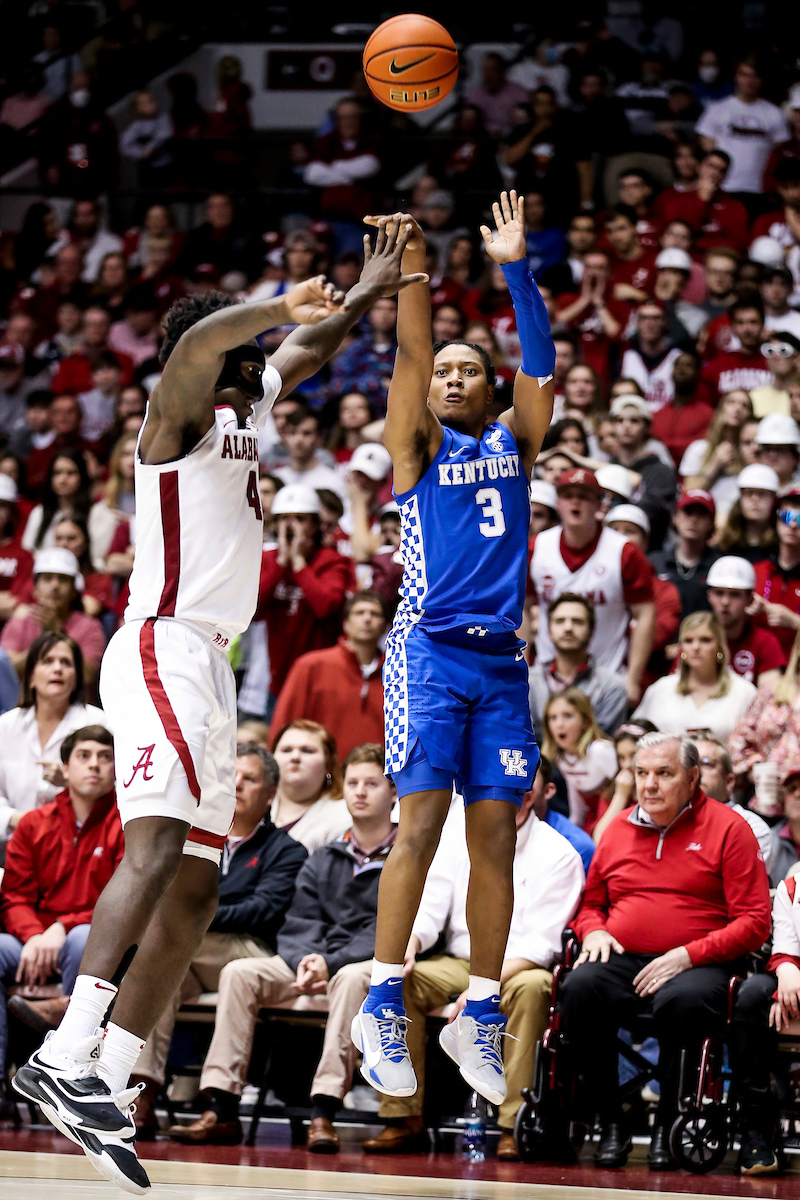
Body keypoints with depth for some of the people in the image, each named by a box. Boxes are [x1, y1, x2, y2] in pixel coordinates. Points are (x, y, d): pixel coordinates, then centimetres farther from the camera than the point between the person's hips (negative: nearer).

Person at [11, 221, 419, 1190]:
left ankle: (108, 1089, -1)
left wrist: (360, 296, 35)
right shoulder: (181, 412, -3)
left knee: (192, 890, 3)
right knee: (157, 846, -26)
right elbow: (200, 341, -27)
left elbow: (304, 353, 40)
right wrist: (284, 306, -22)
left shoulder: (242, 413, 21)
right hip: (164, 648, -10)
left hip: (206, 664, 10)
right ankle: (64, 1055, -38)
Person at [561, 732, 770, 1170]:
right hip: (621, 959, 4)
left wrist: (688, 955, -14)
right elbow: (589, 902, 31)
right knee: (579, 990, -29)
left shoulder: (728, 828, 3)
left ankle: (667, 1125, -18)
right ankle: (611, 1124, -18)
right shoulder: (618, 829, 18)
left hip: (698, 965, -4)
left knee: (685, 1001, -38)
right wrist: (593, 931, 5)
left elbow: (754, 921, -3)